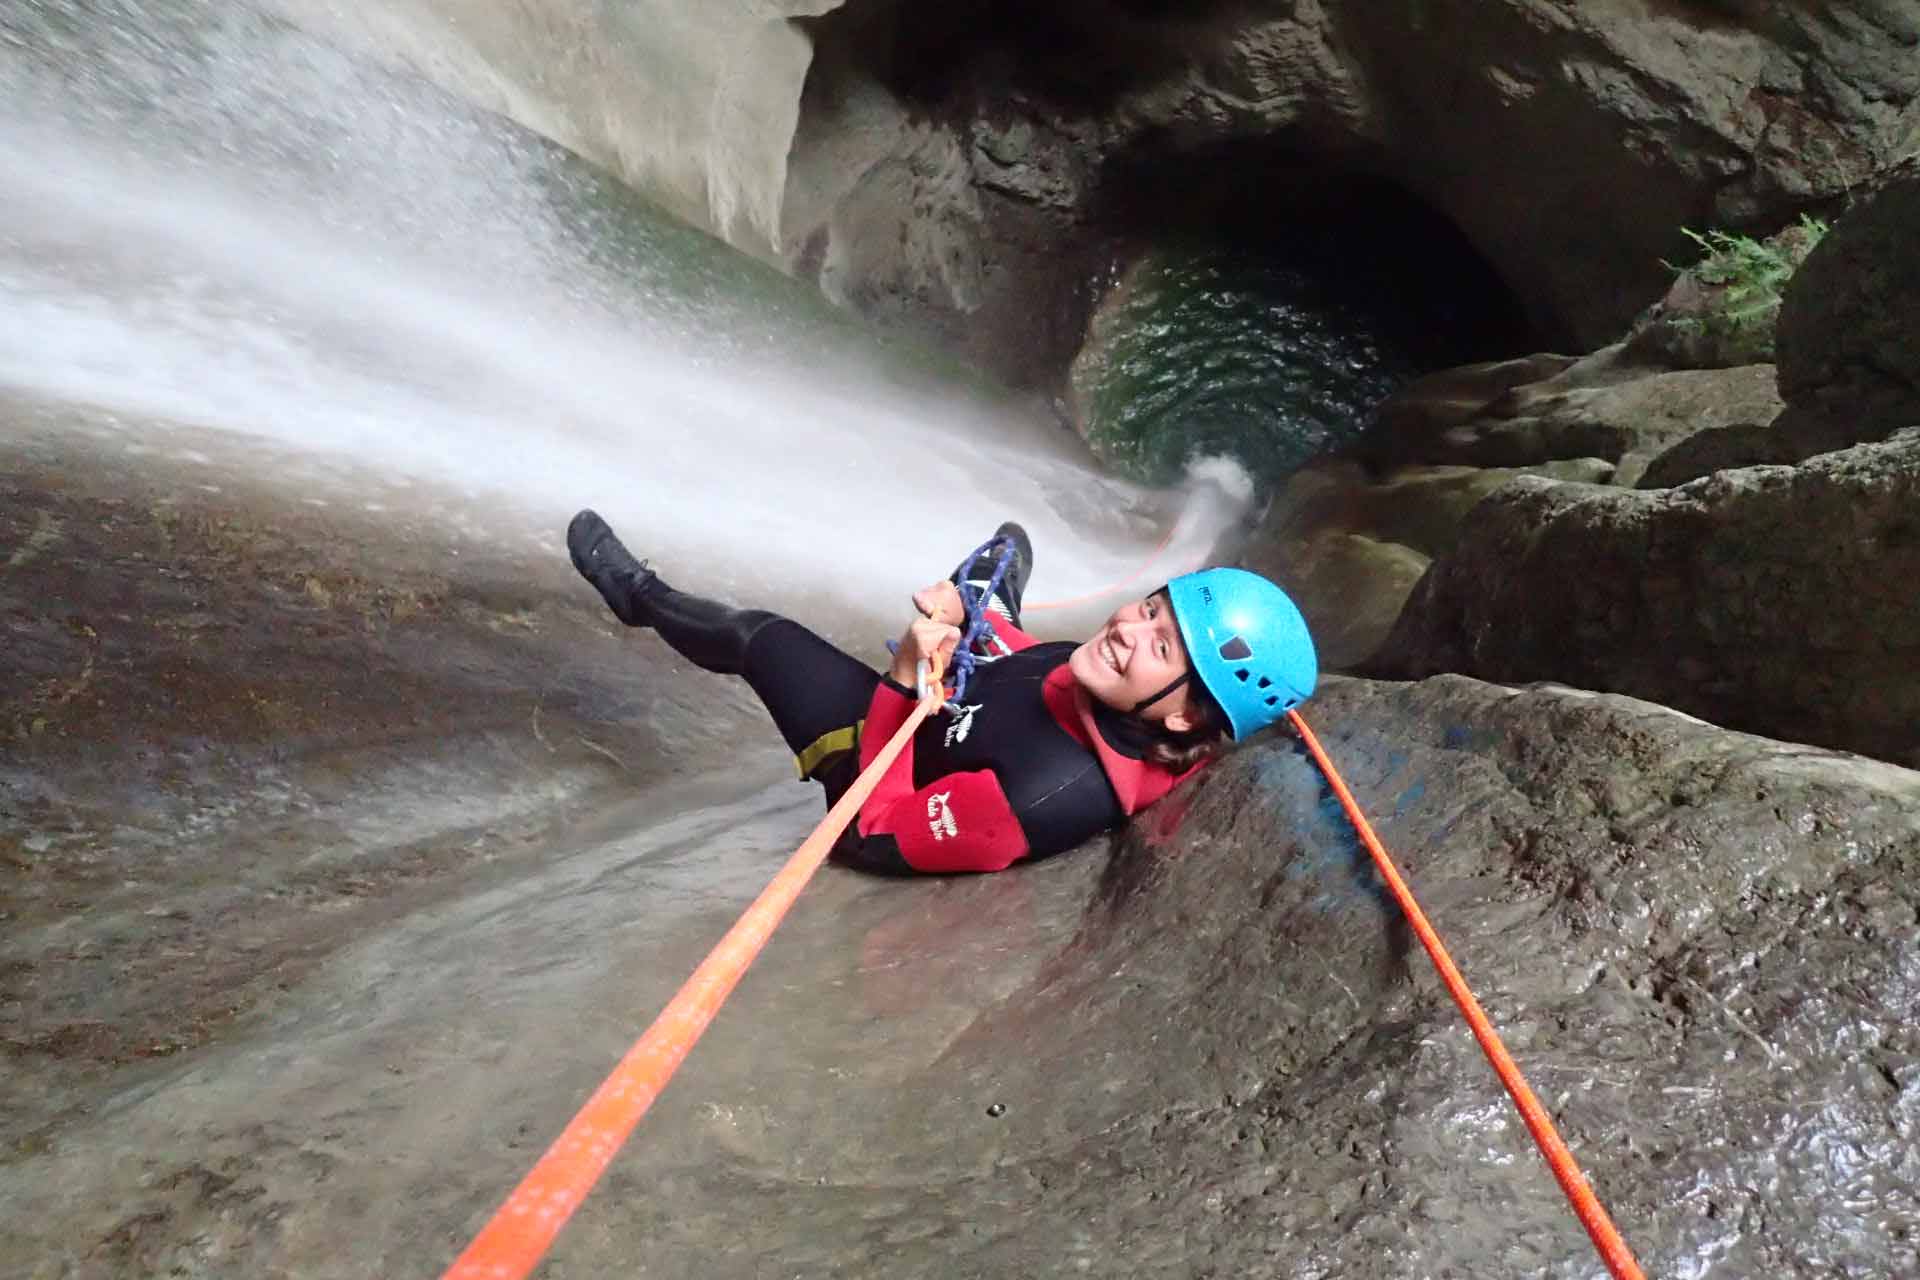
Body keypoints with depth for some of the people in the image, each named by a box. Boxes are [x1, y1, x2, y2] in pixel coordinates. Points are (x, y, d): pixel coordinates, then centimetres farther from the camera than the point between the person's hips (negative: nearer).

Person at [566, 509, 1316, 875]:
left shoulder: (1053, 795, -49)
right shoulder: (1119, 699, -27)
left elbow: (879, 834, -35)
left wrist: (903, 680, -37)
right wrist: (970, 619, -14)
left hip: (879, 766, -6)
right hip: (958, 711, 6)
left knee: (761, 635, 10)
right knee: (1010, 541, 21)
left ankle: (640, 595, 43)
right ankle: (984, 585, 61)